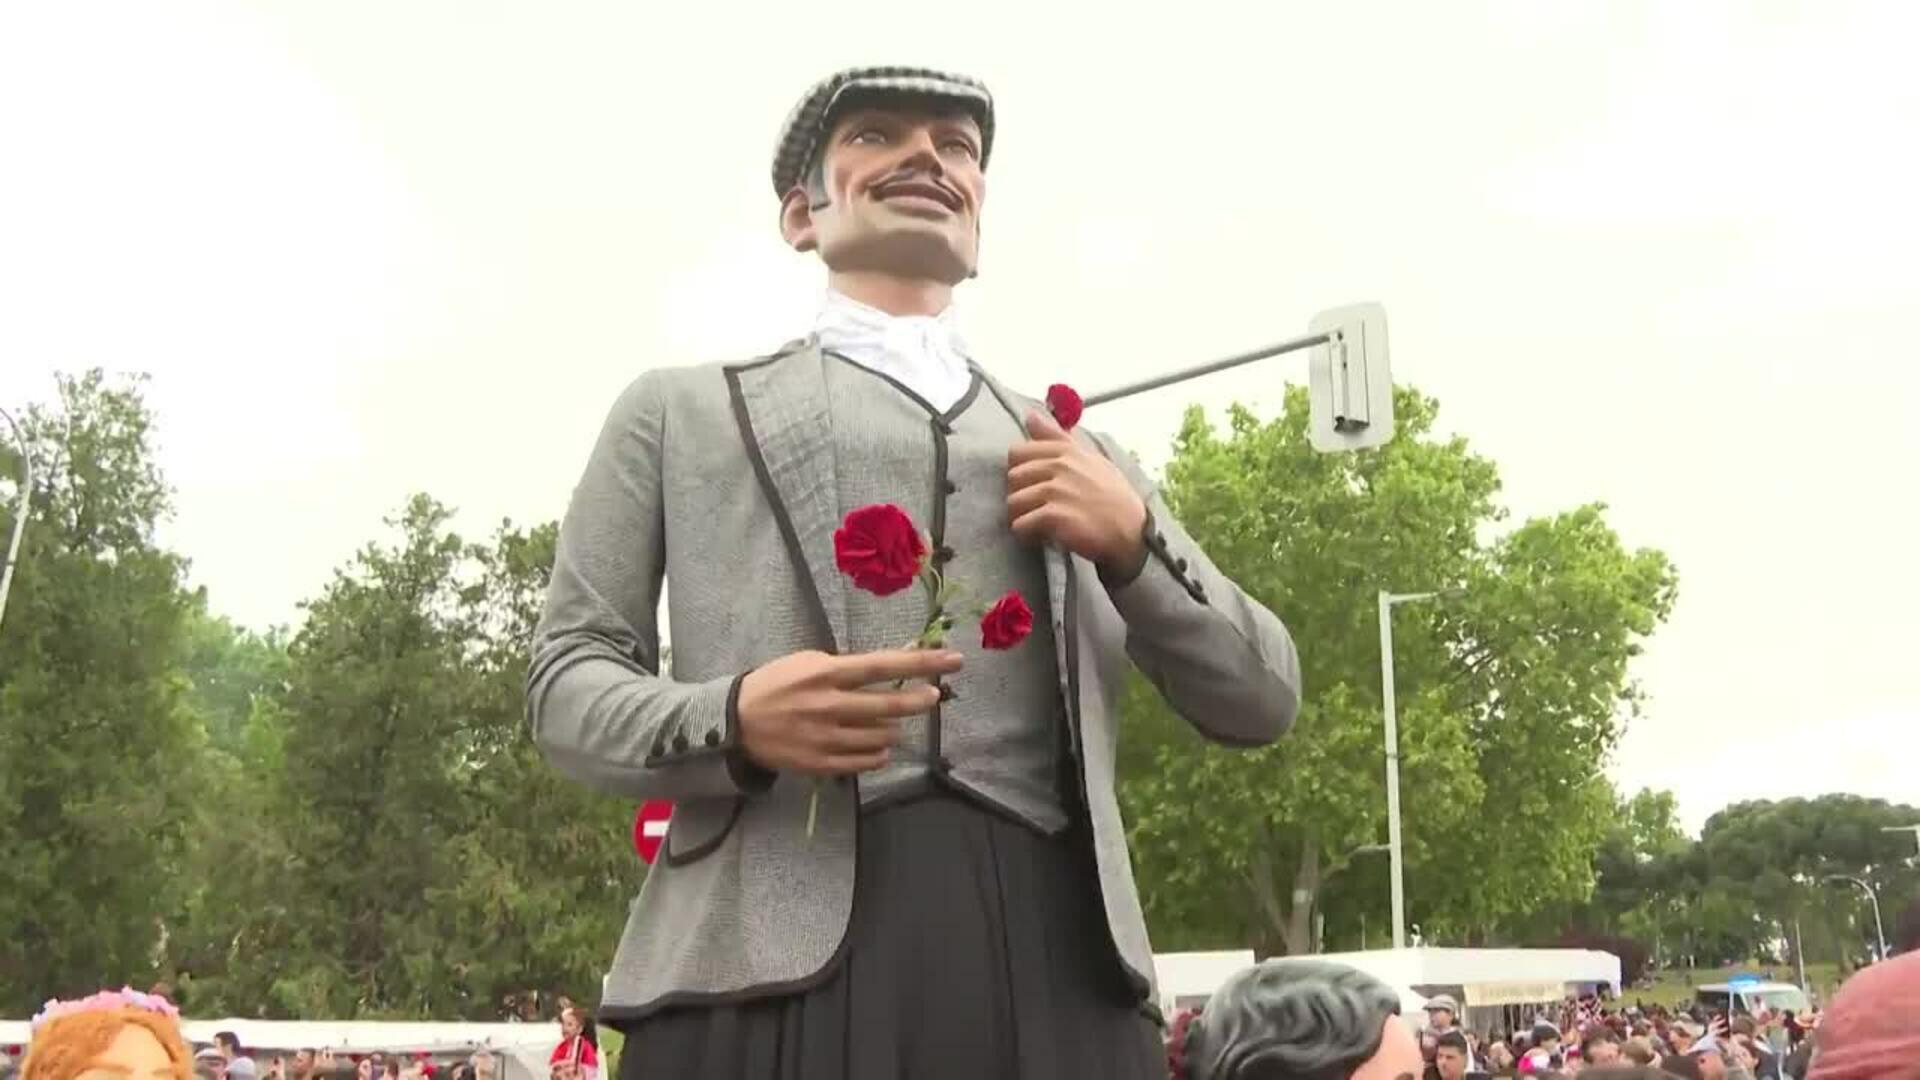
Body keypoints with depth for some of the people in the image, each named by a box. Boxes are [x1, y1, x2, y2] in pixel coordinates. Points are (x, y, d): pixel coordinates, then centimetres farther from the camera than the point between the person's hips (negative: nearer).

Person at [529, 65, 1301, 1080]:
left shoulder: (1078, 448, 20)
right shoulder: (678, 408, 13)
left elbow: (1262, 702, 17)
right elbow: (564, 679, 9)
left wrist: (1137, 543, 0)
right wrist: (730, 721, -12)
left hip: (1050, 954, 3)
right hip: (772, 946, -2)